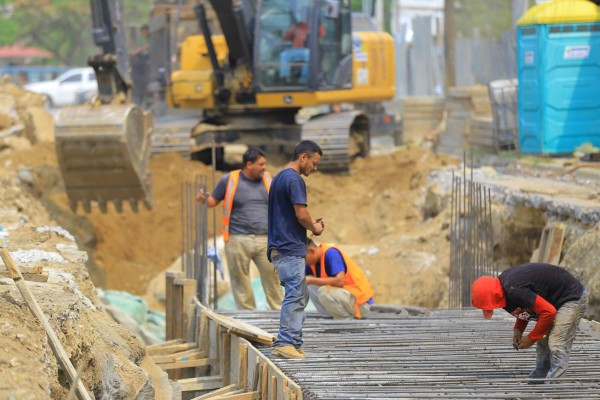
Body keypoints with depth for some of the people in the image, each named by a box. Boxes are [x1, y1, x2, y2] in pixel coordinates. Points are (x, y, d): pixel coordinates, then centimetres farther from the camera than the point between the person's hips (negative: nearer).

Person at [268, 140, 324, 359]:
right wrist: (315, 227, 0)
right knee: (295, 297, -8)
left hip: (279, 247, 10)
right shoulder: (294, 179, -14)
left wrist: (311, 223, 15)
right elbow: (301, 214, -19)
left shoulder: (279, 178, 18)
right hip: (290, 249, -10)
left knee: (300, 296, 13)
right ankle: (285, 344, -11)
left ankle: (294, 343, 12)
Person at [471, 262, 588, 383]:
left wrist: (531, 338, -17)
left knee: (557, 346, -19)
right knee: (543, 346, 12)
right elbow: (525, 307, 16)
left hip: (572, 297, -10)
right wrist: (518, 330, -1)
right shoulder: (504, 284, -1)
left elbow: (548, 311, -29)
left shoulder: (513, 291, -32)